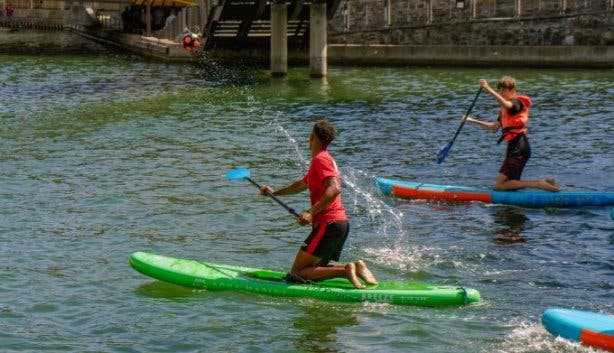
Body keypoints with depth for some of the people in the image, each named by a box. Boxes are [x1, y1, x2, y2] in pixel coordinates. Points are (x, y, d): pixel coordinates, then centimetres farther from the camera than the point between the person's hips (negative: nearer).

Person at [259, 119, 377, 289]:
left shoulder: (320, 159, -10)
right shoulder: (324, 159, 21)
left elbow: (334, 188, -25)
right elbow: (302, 184, 38)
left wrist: (311, 212, -31)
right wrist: (275, 192, 42)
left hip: (328, 225, -10)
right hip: (341, 223, 10)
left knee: (297, 272, -7)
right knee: (314, 270, 16)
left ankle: (345, 270, -19)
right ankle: (356, 267, -2)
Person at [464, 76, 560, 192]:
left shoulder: (517, 102, -9)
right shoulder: (505, 109, 20)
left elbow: (506, 104, -34)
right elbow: (494, 127, 23)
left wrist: (489, 89, -38)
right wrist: (473, 120, 20)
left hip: (519, 148, -10)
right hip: (514, 147, 10)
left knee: (500, 185, -13)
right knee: (511, 184, 12)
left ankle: (538, 184, -12)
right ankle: (545, 182, 14)